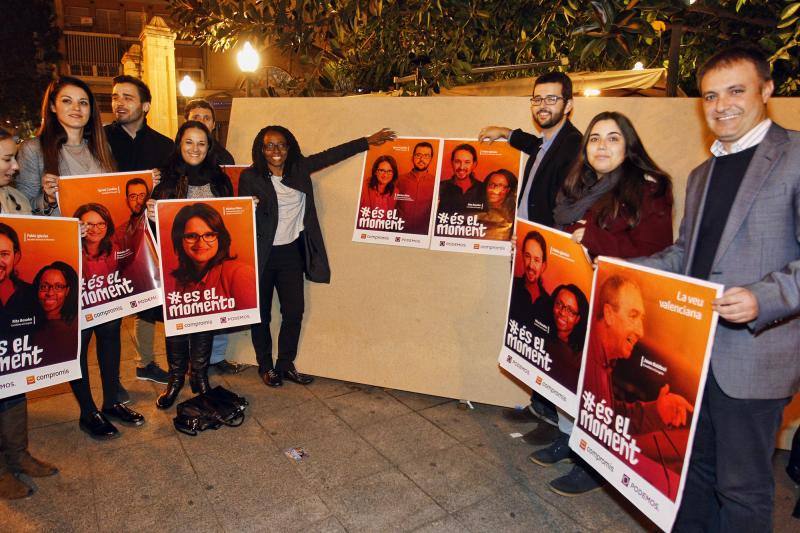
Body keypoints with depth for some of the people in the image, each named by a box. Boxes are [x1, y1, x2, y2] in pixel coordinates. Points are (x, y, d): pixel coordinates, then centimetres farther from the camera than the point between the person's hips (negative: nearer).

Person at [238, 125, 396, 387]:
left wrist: (368, 141, 7)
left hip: (292, 252, 4)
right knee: (261, 314, 8)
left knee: (294, 312, 6)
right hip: (262, 255, -3)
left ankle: (286, 364, 23)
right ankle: (266, 366, 25)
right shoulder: (250, 177, -8)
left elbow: (333, 154, 6)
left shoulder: (299, 168, 3)